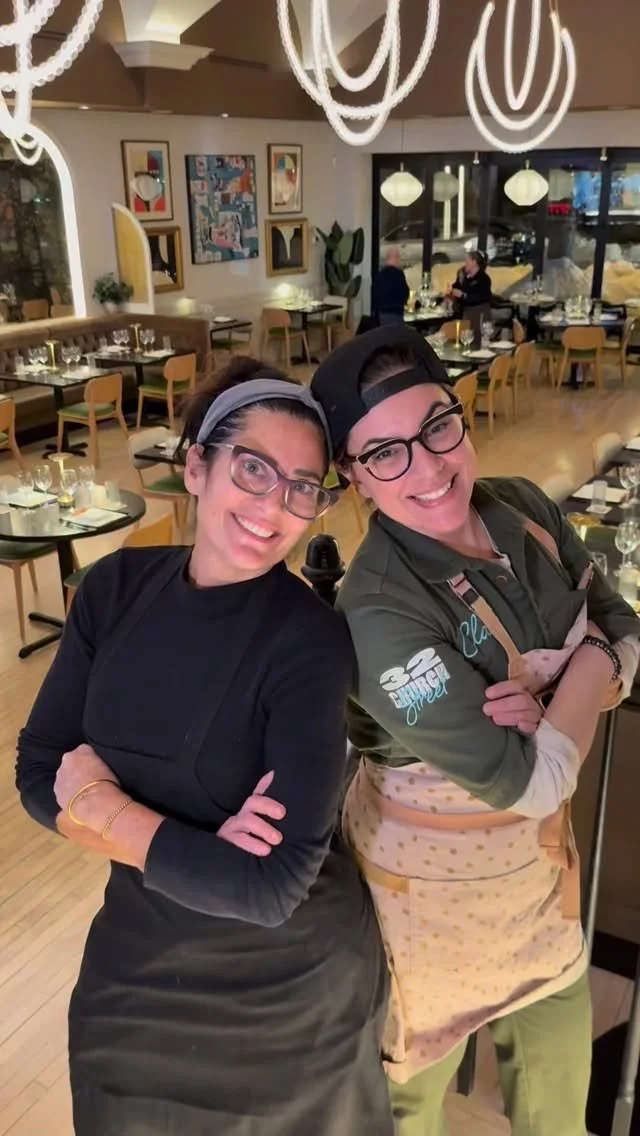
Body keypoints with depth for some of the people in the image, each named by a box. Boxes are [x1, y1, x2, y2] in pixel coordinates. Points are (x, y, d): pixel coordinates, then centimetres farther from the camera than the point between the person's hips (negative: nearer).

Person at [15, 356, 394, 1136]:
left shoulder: (312, 642, -25)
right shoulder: (116, 587, -11)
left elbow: (271, 885, -28)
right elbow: (39, 774, -9)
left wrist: (101, 808, -20)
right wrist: (196, 846, -22)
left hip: (291, 988, -3)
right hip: (138, 961, 4)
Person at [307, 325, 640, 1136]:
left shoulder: (524, 508, -11)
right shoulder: (379, 614, -32)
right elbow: (532, 780, -29)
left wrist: (555, 698, -22)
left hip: (538, 849, 6)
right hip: (432, 870, -6)